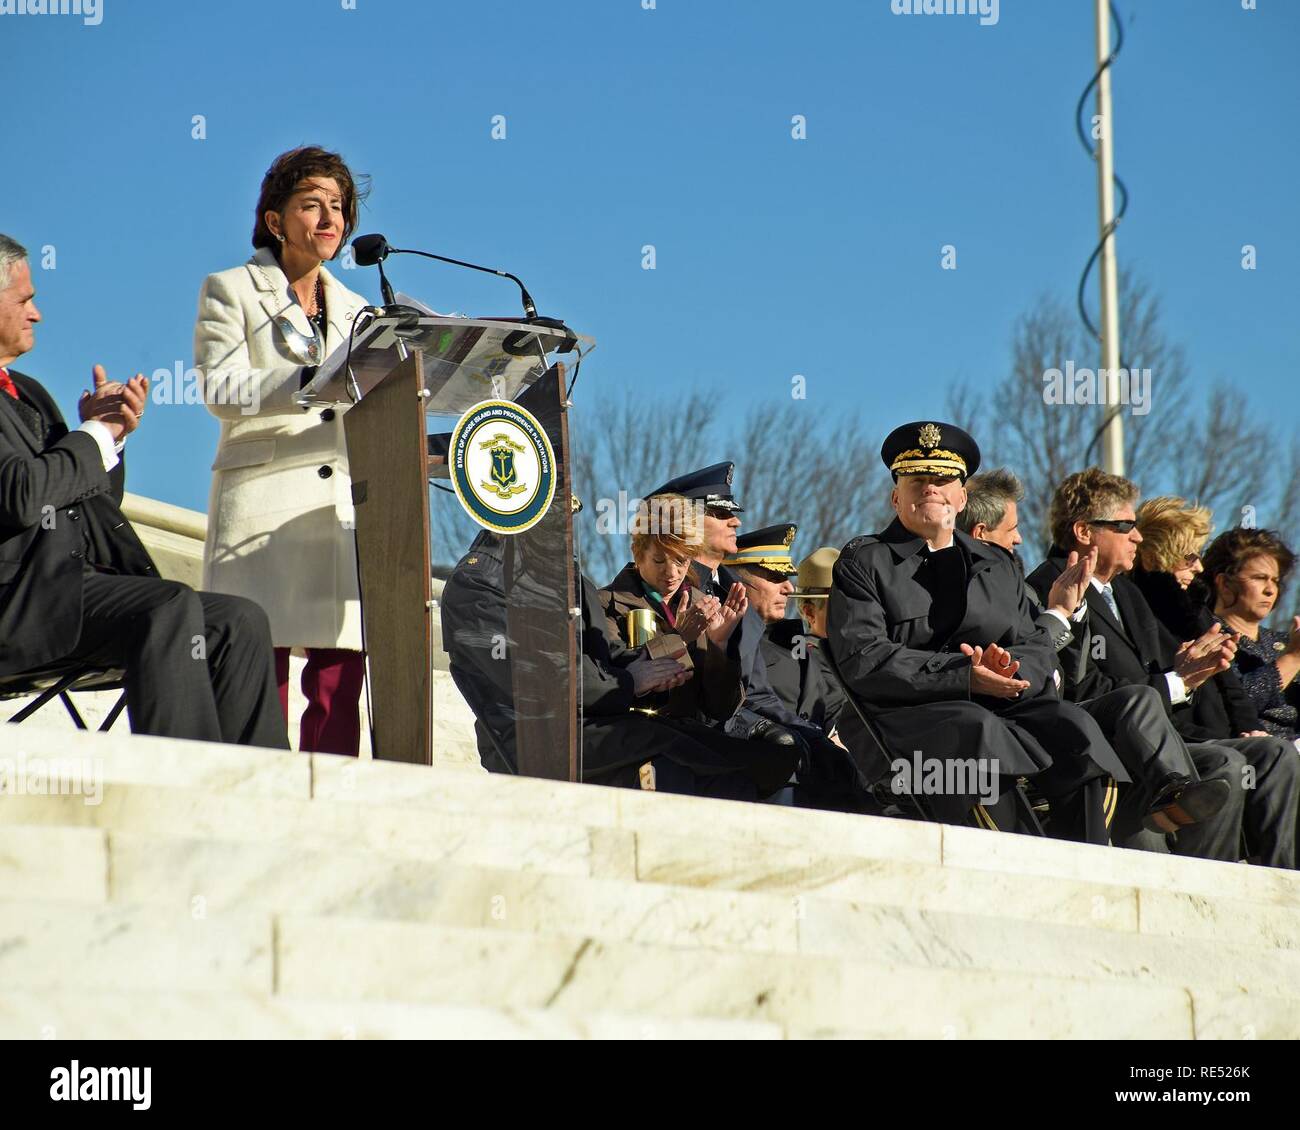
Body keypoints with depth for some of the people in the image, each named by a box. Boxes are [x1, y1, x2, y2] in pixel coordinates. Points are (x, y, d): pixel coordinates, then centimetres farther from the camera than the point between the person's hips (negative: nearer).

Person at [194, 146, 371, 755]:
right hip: (265, 495, -5)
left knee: (341, 673, -5)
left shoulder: (354, 309, 24)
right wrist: (314, 378, -19)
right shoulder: (230, 291, 8)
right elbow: (222, 391, -7)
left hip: (344, 502, 5)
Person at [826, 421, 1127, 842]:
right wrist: (965, 676, -16)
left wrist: (1008, 669, -12)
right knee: (976, 728, -36)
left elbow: (1039, 649, 15)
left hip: (1001, 705, 5)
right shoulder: (863, 562, 9)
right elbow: (863, 660, -7)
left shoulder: (997, 567, 26)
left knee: (1074, 726, -24)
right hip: (900, 713, -5)